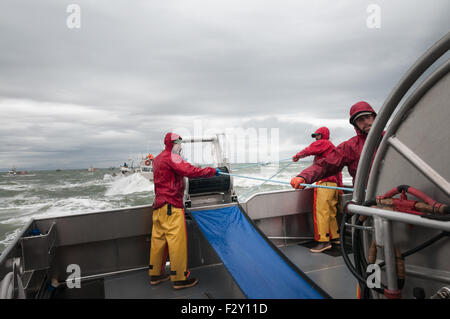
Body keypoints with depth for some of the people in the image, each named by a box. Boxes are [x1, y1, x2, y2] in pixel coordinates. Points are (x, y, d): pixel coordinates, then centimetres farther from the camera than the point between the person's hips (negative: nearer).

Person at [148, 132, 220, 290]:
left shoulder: (158, 158, 20)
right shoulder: (171, 157, -11)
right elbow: (189, 171, -24)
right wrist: (212, 171, -16)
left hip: (159, 205, 10)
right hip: (171, 206, -10)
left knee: (158, 238, 14)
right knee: (177, 240, -6)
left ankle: (155, 274, 24)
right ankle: (179, 278, 0)